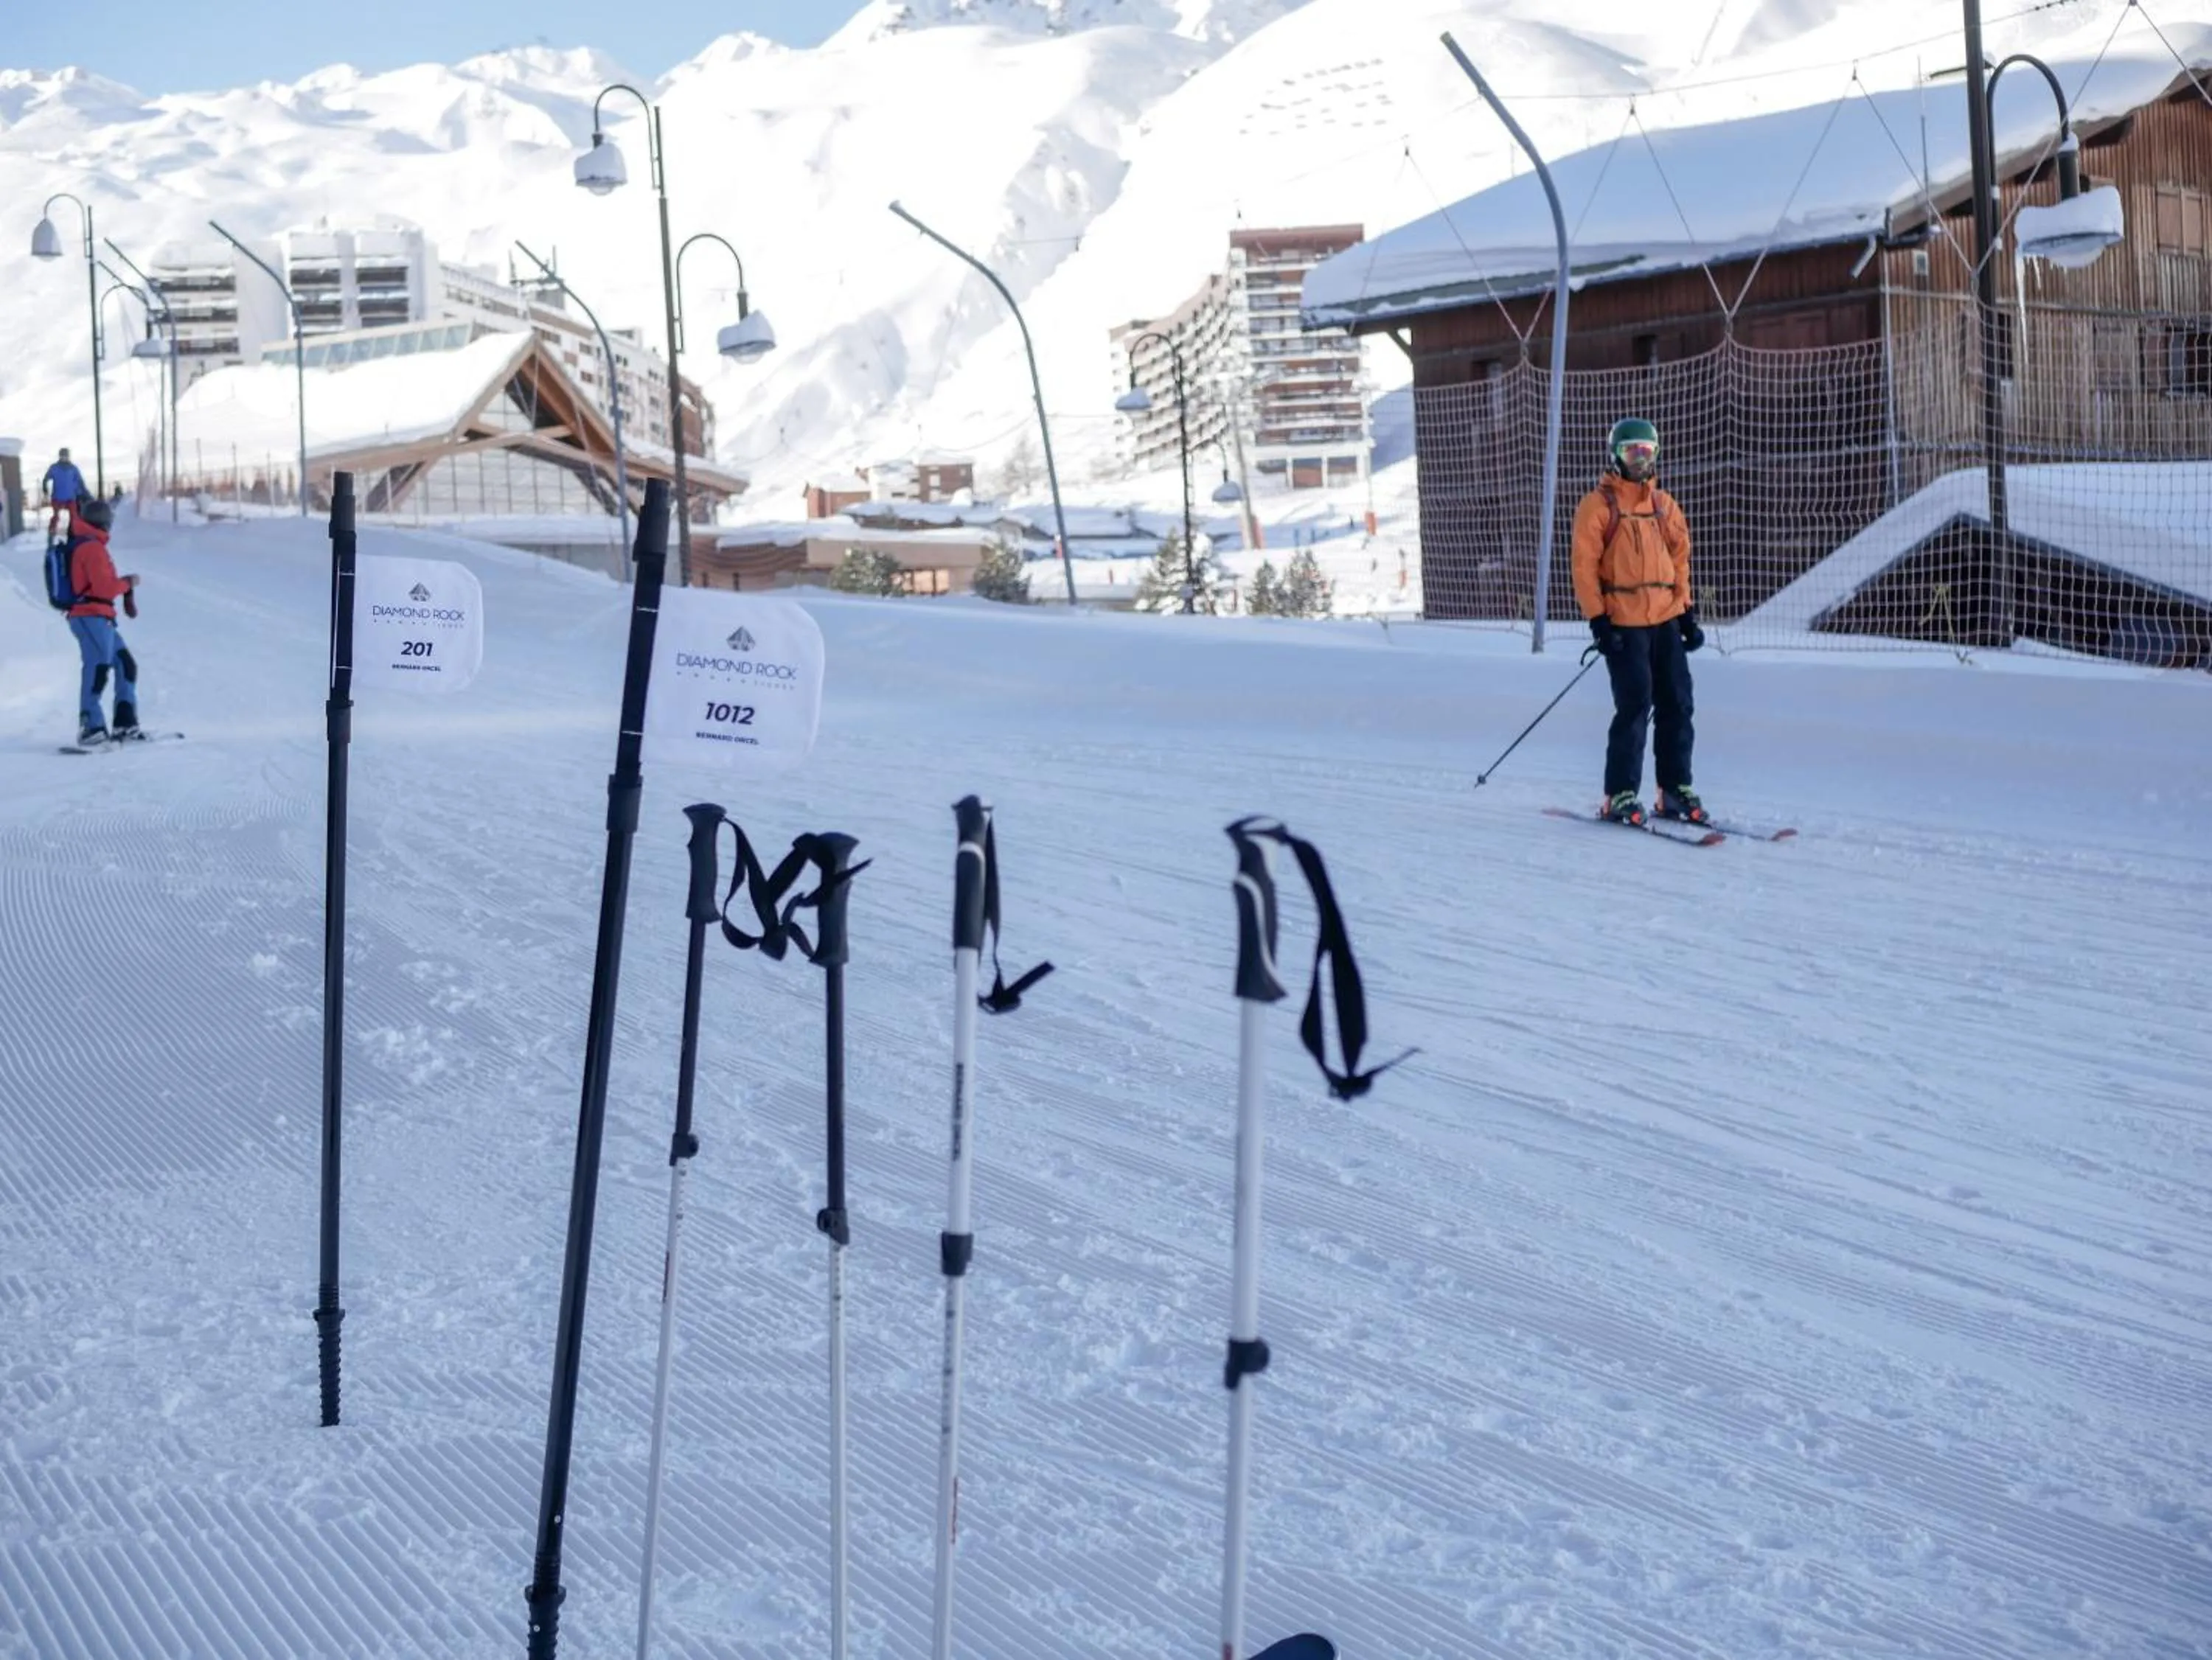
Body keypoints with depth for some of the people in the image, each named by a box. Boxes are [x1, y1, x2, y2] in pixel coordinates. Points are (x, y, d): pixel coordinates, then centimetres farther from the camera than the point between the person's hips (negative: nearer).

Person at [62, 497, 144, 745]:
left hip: (99, 619, 10)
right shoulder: (93, 548, -13)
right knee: (97, 669, -17)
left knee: (126, 666, 13)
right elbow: (105, 588, -19)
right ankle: (90, 727, -23)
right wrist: (128, 583, -3)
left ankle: (125, 724, 14)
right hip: (92, 618, -10)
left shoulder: (79, 543, 18)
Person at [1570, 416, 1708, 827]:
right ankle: (1621, 796, 0)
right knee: (1634, 707, -9)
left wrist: (1687, 612, 13)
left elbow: (1679, 559, 19)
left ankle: (1675, 790, 14)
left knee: (1677, 707, 5)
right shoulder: (1599, 505, -3)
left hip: (1666, 621, 6)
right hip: (1623, 624, -6)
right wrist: (1598, 619, -13)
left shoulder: (1665, 506, 14)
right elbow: (1584, 566, -6)